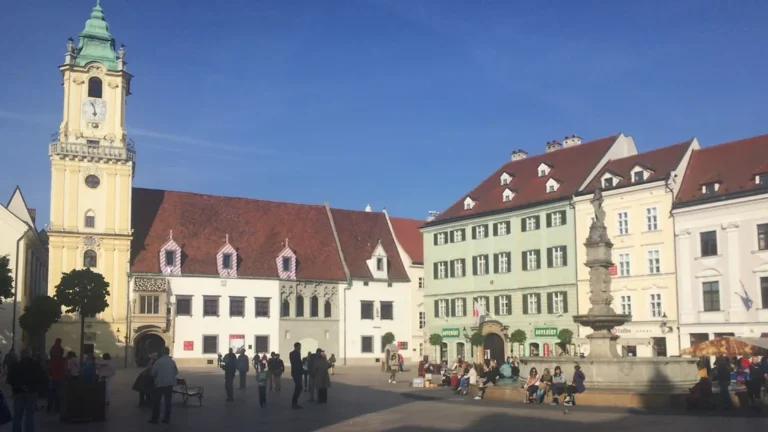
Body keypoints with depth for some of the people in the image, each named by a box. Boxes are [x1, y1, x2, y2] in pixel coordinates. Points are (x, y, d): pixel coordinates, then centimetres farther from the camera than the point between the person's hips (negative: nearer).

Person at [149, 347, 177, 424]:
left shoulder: (158, 361, -11)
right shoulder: (172, 362, 2)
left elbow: (153, 372, -7)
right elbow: (176, 372, 8)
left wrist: (154, 377, 14)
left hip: (160, 383, -4)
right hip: (170, 383, 4)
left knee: (156, 401, 4)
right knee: (168, 401, 10)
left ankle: (155, 418, 3)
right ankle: (167, 418, 10)